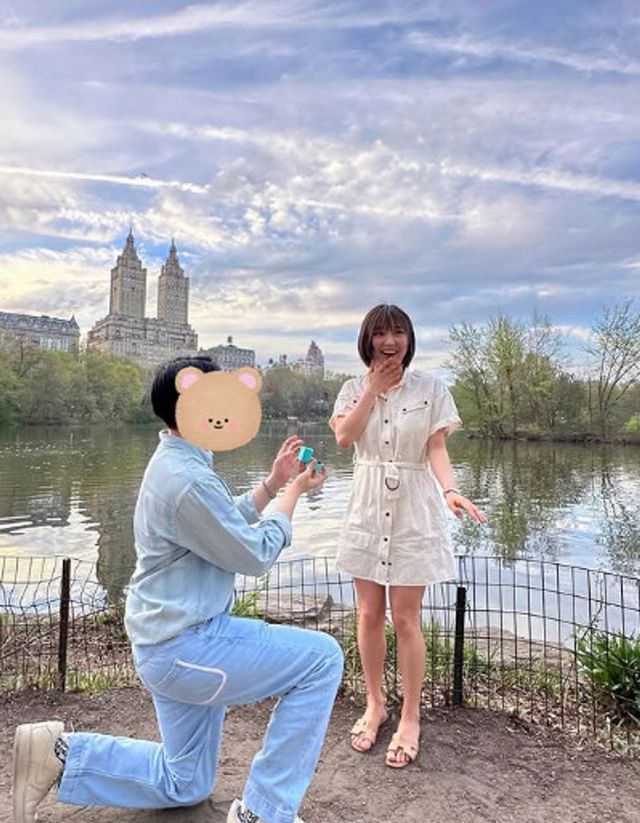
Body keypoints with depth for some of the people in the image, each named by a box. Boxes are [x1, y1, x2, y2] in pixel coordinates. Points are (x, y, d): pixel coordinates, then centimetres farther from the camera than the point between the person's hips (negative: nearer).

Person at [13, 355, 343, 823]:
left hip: (172, 640, 10)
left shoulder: (178, 464, 6)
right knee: (322, 658, -7)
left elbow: (227, 527, 15)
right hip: (187, 647, -10)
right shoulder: (188, 480, -26)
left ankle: (60, 754, 21)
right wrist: (293, 492, -5)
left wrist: (273, 482, 8)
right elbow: (255, 555, -17)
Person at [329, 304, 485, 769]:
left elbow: (437, 449, -7)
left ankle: (410, 718, 24)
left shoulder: (431, 388, -2)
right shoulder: (355, 388, 4)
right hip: (368, 508, 3)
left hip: (413, 509, -2)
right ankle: (375, 705, 32)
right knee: (369, 615, 11)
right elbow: (344, 438, -11)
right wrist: (375, 386, -10)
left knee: (406, 618, 4)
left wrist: (450, 491, -25)